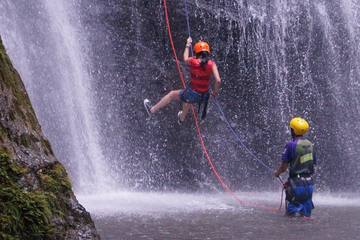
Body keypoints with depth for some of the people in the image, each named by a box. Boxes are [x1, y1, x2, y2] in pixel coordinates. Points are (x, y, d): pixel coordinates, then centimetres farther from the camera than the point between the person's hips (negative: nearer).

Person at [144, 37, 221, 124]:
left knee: (172, 94, 23)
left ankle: (152, 110, 37)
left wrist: (188, 45, 27)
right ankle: (182, 118, 68)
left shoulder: (192, 62, -13)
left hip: (192, 94, -4)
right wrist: (215, 91, -2)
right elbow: (218, 81, -23)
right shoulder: (211, 64, -13)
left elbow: (185, 59, 12)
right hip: (204, 96, 4)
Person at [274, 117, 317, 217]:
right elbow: (313, 164, 11)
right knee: (306, 213, 17)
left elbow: (284, 166, -11)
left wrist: (277, 173, 10)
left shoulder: (291, 145, -13)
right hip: (309, 183, 5)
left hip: (297, 184, -5)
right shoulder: (310, 145, 5)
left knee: (291, 211, 6)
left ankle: (296, 212, -19)